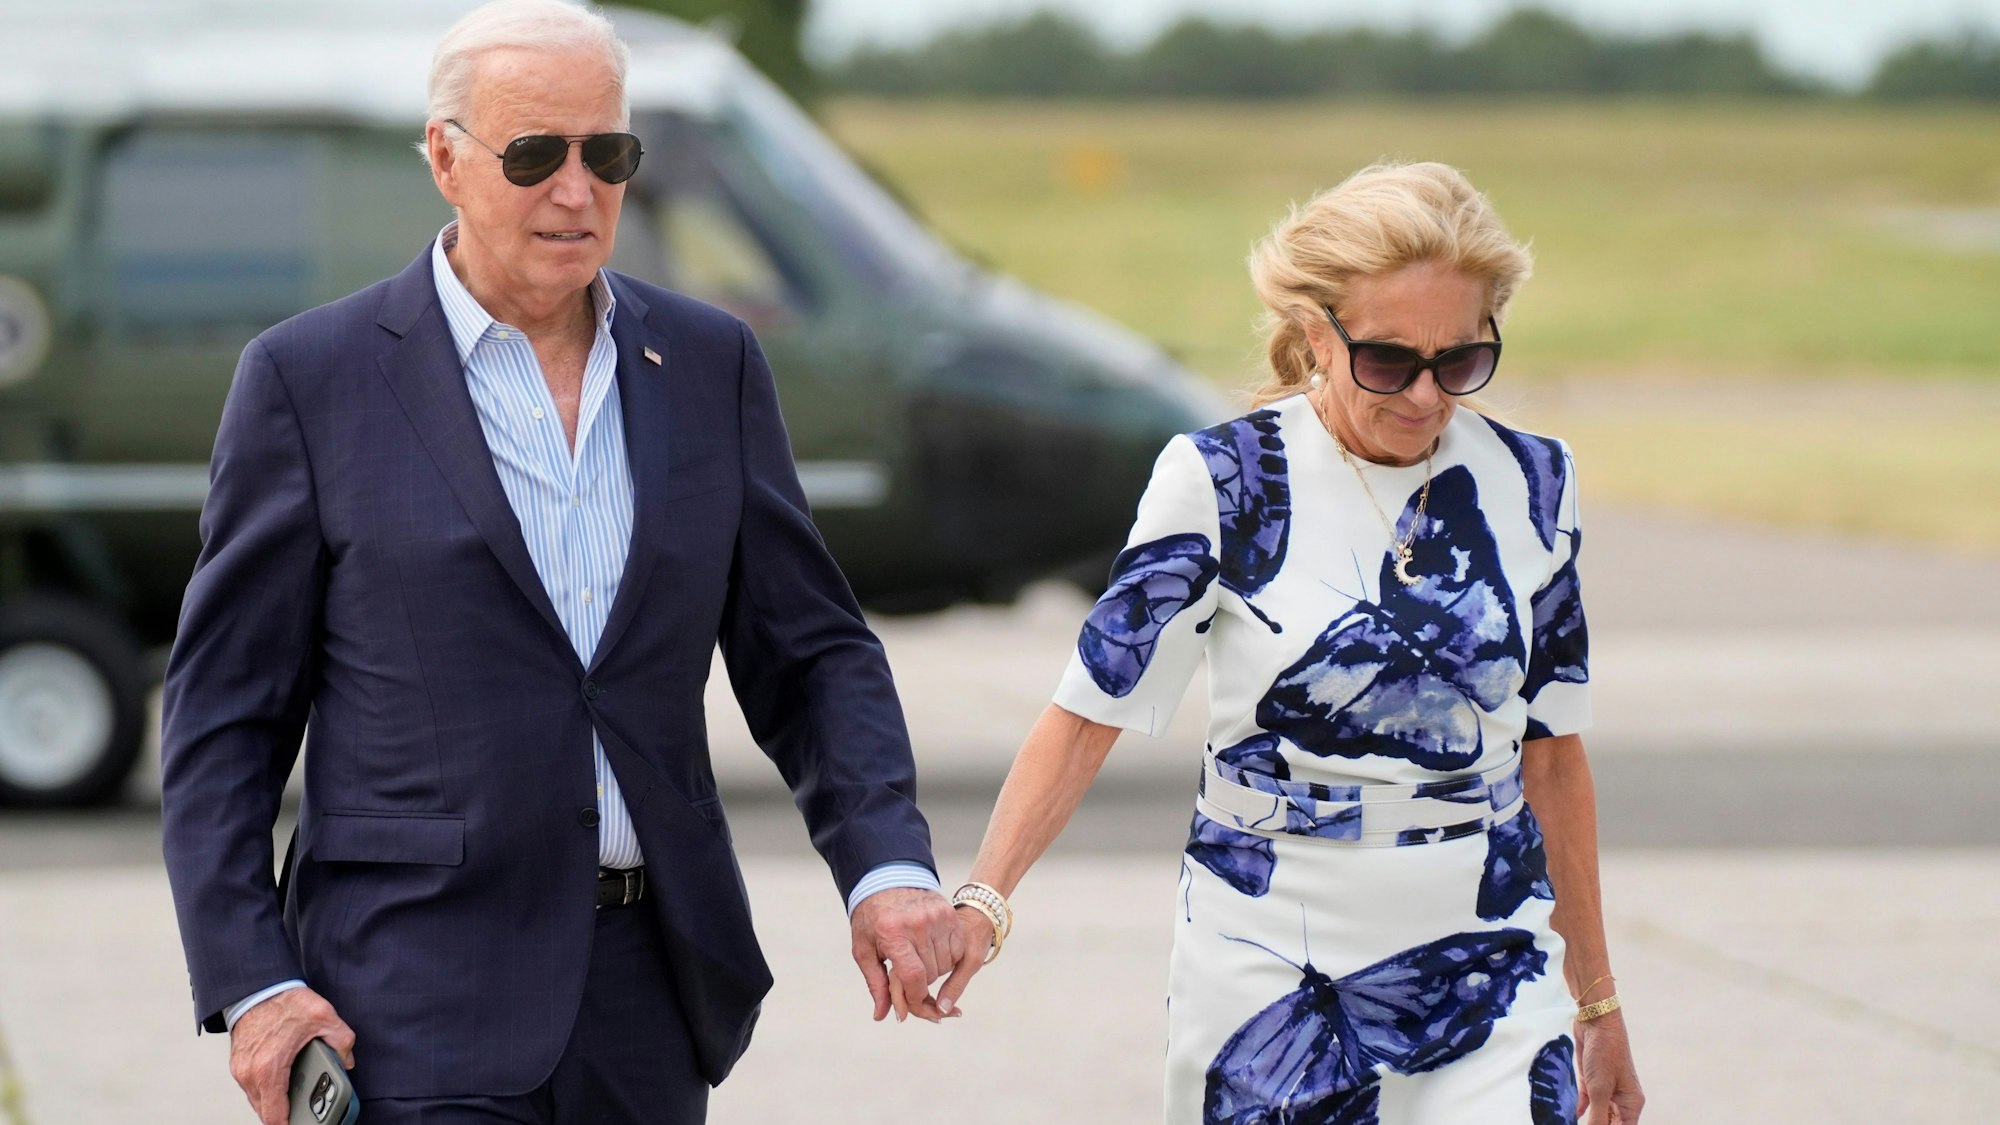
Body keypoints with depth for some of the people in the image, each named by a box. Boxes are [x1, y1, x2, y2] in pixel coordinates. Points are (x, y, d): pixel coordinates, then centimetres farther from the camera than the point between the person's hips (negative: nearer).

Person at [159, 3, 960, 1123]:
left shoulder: (711, 364, 9)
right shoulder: (311, 378, -2)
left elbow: (810, 655, 11)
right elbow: (225, 712, 0)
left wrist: (890, 867, -6)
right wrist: (249, 984, -10)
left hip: (648, 989, 4)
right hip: (419, 1007, -4)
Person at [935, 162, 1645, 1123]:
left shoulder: (1530, 486, 4)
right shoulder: (1224, 482, -5)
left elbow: (1551, 752, 12)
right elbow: (1090, 708, -7)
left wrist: (1596, 1000, 16)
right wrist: (982, 898, -21)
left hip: (1493, 978, 2)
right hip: (1271, 975, -2)